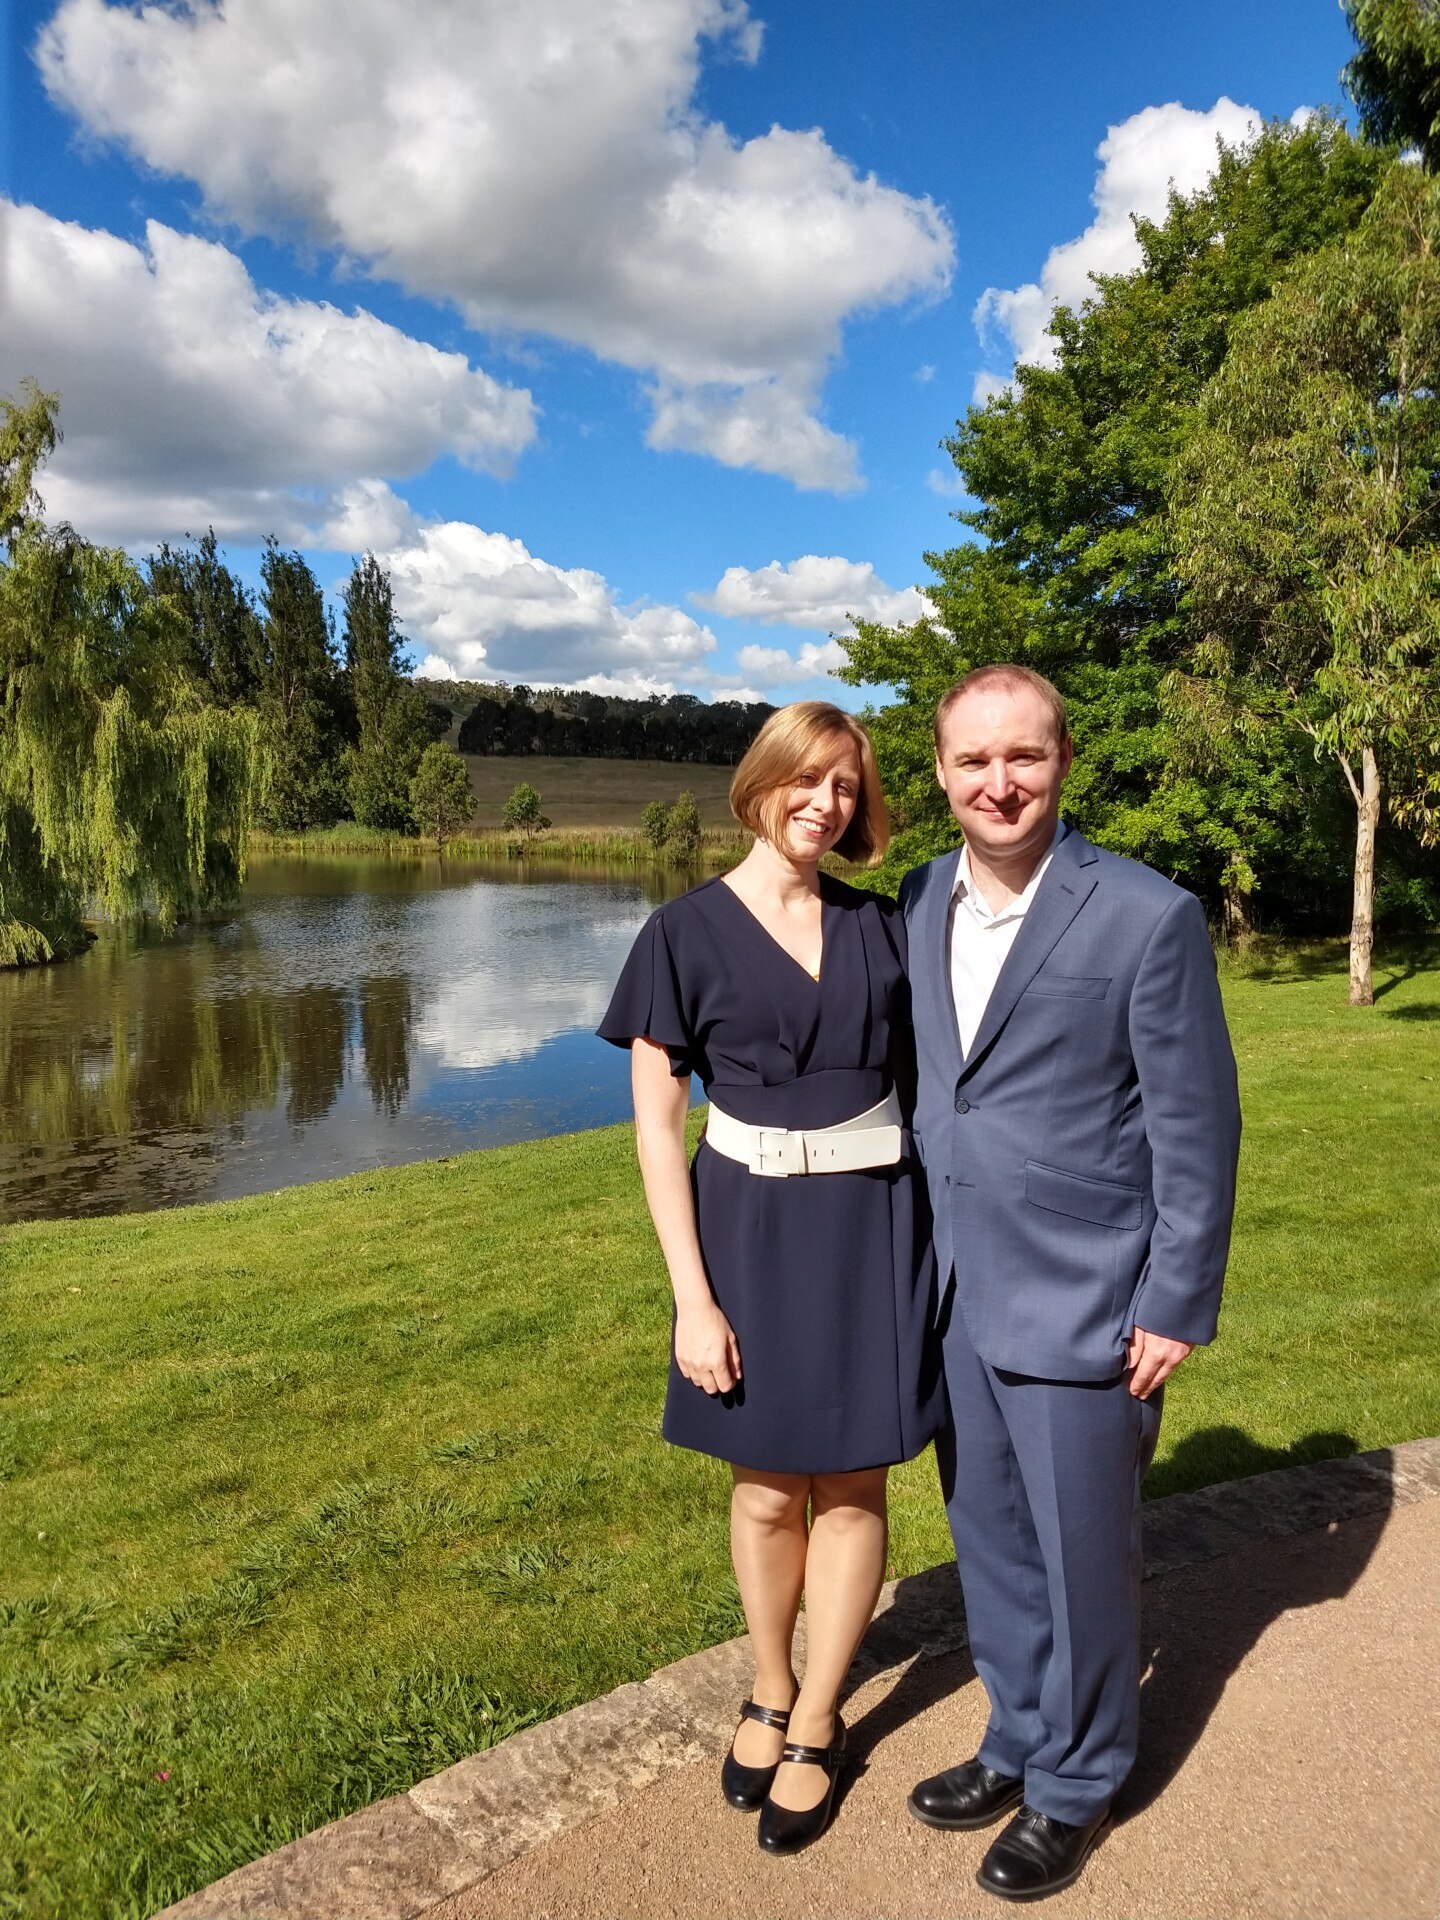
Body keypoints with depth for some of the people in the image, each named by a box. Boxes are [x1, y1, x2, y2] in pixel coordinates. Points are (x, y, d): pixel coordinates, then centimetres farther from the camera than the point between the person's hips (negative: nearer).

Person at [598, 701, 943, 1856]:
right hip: (751, 1229, -1)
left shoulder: (882, 928, 2)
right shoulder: (687, 933, -6)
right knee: (768, 1487, 13)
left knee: (852, 1484, 10)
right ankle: (768, 1695, 39)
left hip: (874, 1227, 2)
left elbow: (923, 1082, 9)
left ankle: (815, 1728, 31)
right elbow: (657, 1125, -7)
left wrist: (945, 1230, 1)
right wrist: (694, 1298, -11)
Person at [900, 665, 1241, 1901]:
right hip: (954, 1296, 6)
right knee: (990, 1543, 21)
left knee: (1081, 1556, 12)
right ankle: (1018, 1745, 44)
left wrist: (1178, 1309, -11)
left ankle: (1077, 1786, 36)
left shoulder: (1149, 918, -15)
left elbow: (1197, 1125, -11)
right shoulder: (919, 903, 2)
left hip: (1079, 1305, -5)